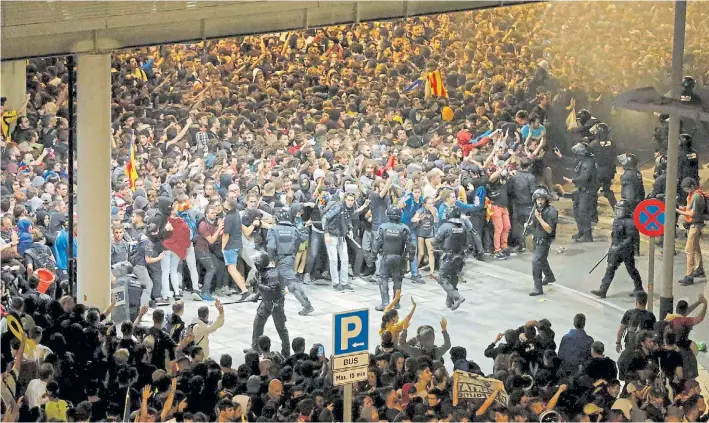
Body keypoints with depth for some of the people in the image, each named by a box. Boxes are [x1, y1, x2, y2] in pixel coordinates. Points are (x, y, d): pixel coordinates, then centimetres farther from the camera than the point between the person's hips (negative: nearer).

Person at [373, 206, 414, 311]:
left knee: (383, 279, 2)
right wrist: (410, 256, 8)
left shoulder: (383, 227, -7)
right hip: (399, 258, 1)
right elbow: (409, 245, -3)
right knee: (397, 280, 12)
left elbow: (377, 243, -4)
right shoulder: (404, 229, -6)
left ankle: (385, 303, -8)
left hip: (386, 256, -1)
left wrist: (374, 254, 7)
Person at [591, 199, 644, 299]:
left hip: (626, 250, -8)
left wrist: (619, 246, -28)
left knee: (631, 269, 7)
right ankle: (603, 290, 7)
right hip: (616, 249, 8)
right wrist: (612, 246, 21)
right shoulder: (617, 219, 6)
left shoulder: (630, 222, -21)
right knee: (610, 268, 6)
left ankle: (639, 288, 25)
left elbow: (631, 238, -25)